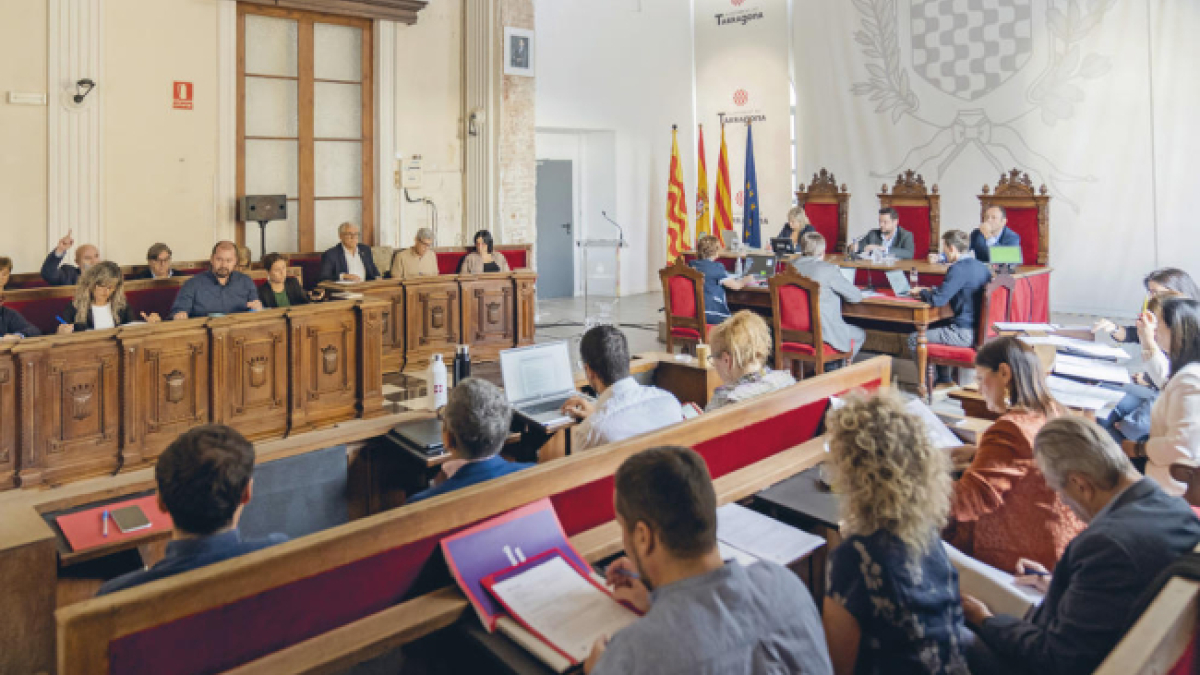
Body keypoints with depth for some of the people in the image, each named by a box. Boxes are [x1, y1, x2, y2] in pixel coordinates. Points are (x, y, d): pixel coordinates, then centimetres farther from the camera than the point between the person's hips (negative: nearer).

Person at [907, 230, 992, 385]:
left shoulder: (958, 269, -18)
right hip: (980, 328, 10)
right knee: (937, 326, 32)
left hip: (965, 333, -10)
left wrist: (921, 292, -1)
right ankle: (944, 380, 32)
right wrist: (931, 290, 18)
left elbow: (937, 300, -22)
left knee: (914, 339, -1)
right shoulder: (981, 266, 10)